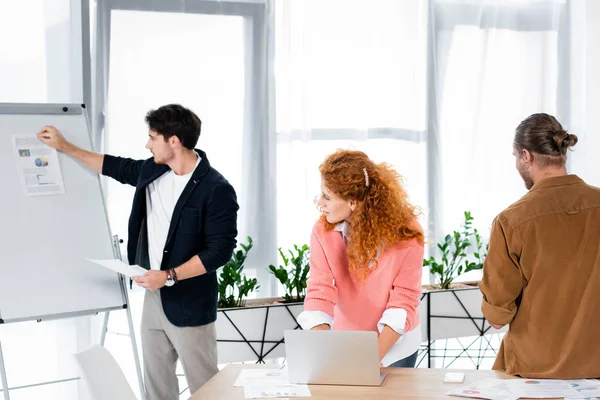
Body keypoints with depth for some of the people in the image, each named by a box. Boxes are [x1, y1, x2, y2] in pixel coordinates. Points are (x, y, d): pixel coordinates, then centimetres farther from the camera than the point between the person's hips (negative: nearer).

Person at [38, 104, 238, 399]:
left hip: (189, 304, -8)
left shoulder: (216, 189, -17)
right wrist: (64, 147, 27)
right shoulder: (151, 171, 6)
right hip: (154, 296, 8)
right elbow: (114, 167, 24)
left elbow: (220, 250, -19)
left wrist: (169, 276, -22)